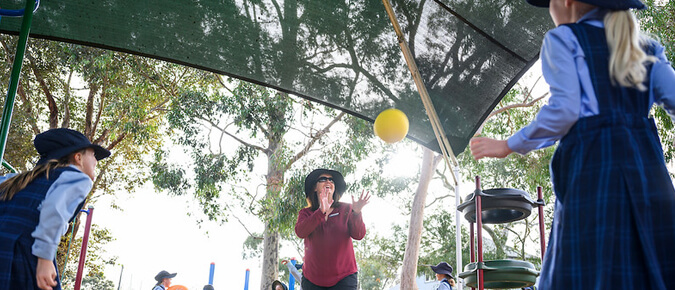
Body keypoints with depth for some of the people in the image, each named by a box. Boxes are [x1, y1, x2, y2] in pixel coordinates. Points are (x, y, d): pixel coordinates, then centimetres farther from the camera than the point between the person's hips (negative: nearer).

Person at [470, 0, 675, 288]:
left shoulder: (563, 38, 6)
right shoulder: (646, 47, 22)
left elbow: (564, 110, -7)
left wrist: (509, 145, 0)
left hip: (592, 160, -5)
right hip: (648, 163, 6)